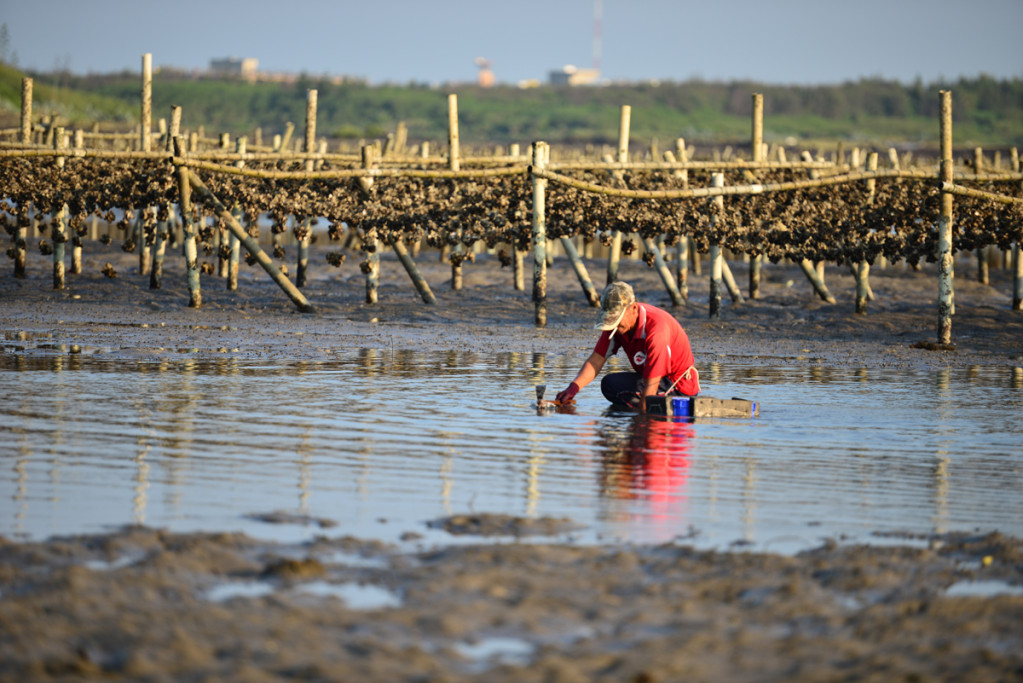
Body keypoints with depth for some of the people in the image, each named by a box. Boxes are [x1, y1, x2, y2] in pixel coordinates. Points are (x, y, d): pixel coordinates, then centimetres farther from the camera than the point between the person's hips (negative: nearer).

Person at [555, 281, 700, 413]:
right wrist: (573, 387, -20)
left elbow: (651, 385, -30)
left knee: (611, 384, -23)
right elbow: (596, 360, -4)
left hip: (679, 387, -9)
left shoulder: (656, 328, -30)